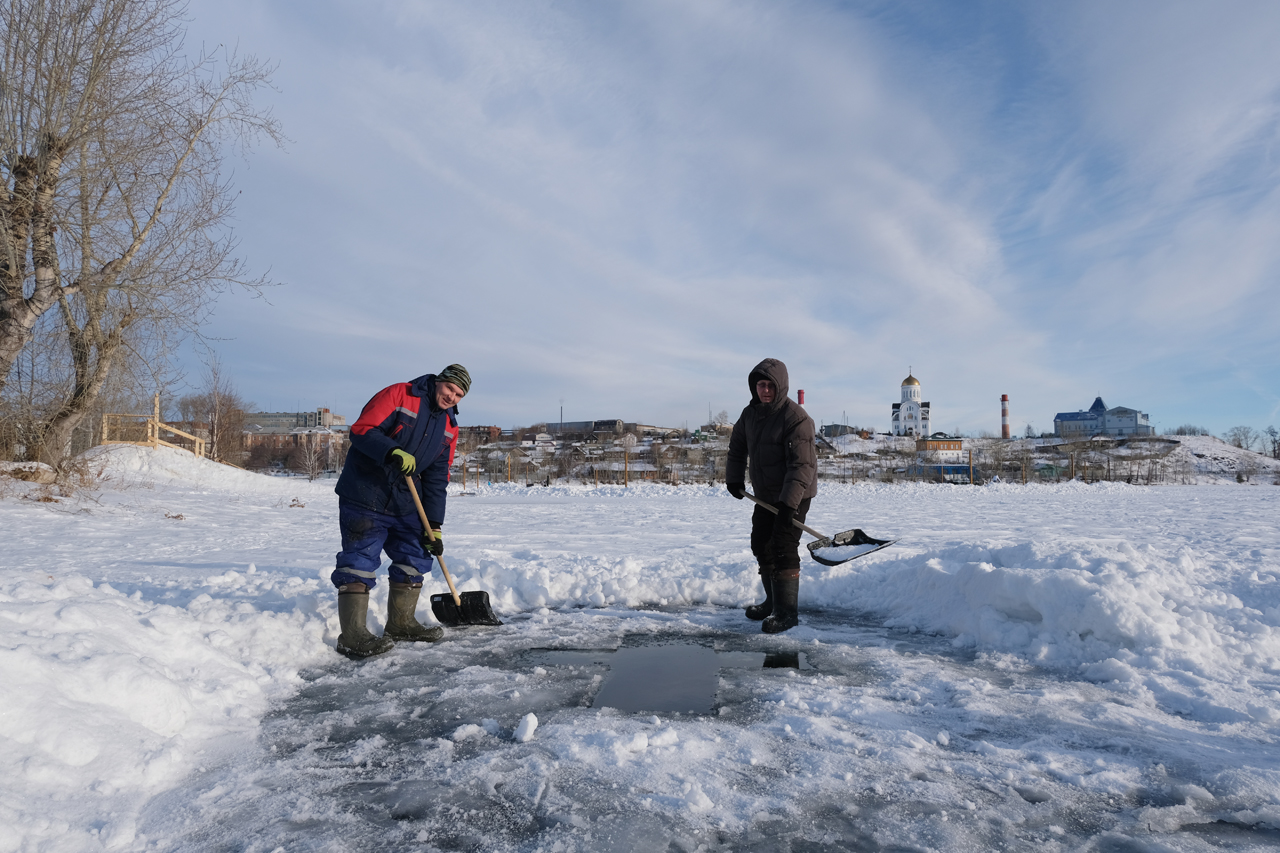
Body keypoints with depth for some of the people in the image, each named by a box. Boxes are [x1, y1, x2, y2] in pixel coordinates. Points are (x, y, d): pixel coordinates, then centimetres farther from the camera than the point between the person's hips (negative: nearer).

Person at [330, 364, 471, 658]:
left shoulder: (449, 427, 8)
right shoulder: (399, 395, -9)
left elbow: (437, 479, 7)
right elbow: (362, 430, -18)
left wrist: (434, 526, 2)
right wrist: (394, 452, -34)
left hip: (405, 505, 7)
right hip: (364, 497, -7)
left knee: (415, 558, 10)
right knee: (360, 561, -10)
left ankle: (401, 623, 24)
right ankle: (352, 635, -6)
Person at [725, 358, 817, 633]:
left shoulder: (796, 418, -22)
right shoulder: (750, 413, 2)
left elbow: (802, 465, -27)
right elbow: (737, 447, 18)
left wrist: (790, 503, -33)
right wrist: (734, 479, 8)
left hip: (794, 496, -8)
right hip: (765, 495, 8)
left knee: (783, 548, -13)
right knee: (761, 544, 13)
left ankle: (787, 612, -6)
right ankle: (773, 600, 29)